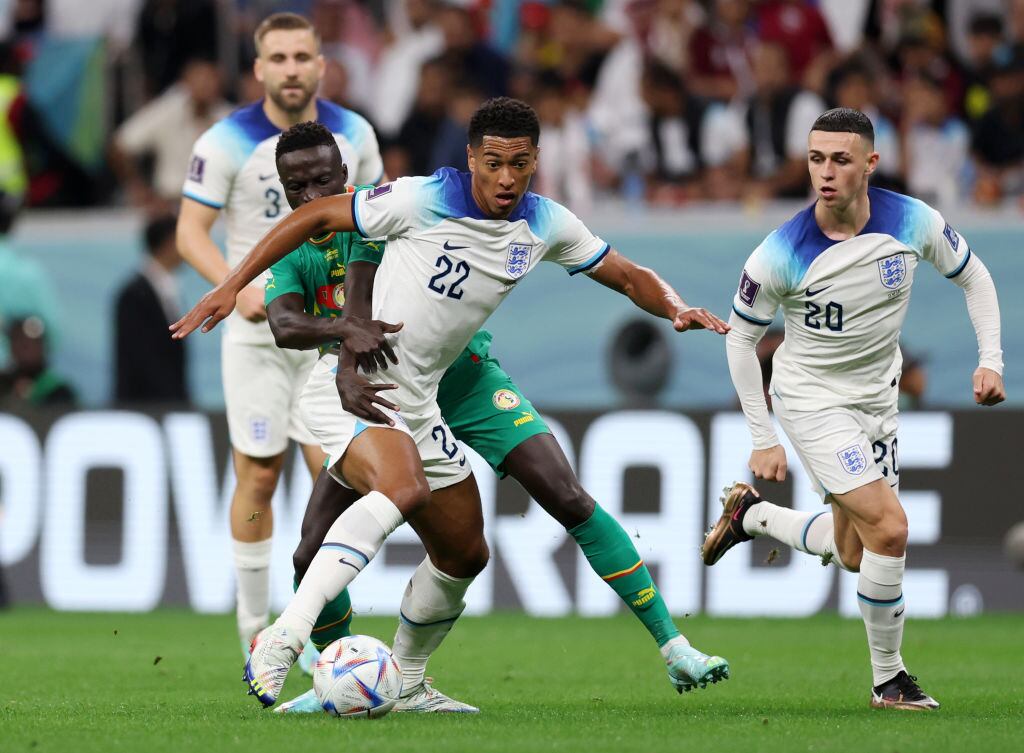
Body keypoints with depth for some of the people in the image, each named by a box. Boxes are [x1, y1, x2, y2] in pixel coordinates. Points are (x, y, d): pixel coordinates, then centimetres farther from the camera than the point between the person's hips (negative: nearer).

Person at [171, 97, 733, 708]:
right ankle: (281, 641, -42)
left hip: (417, 405, 8)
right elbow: (317, 216, -6)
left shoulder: (547, 226, 2)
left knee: (466, 550, 11)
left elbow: (629, 277, 14)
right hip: (353, 386, -8)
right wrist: (232, 286, -6)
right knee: (405, 491, -35)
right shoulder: (425, 201, -15)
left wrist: (677, 310, -8)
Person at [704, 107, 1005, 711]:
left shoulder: (914, 223, -15)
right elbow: (741, 339, -9)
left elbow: (974, 277, 3)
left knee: (854, 554, 12)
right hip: (811, 400, -5)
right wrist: (763, 438, -9)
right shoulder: (781, 255, -23)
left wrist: (991, 360, -8)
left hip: (878, 400, 5)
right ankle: (888, 679, -3)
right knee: (889, 529, -20)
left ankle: (752, 514, 40)